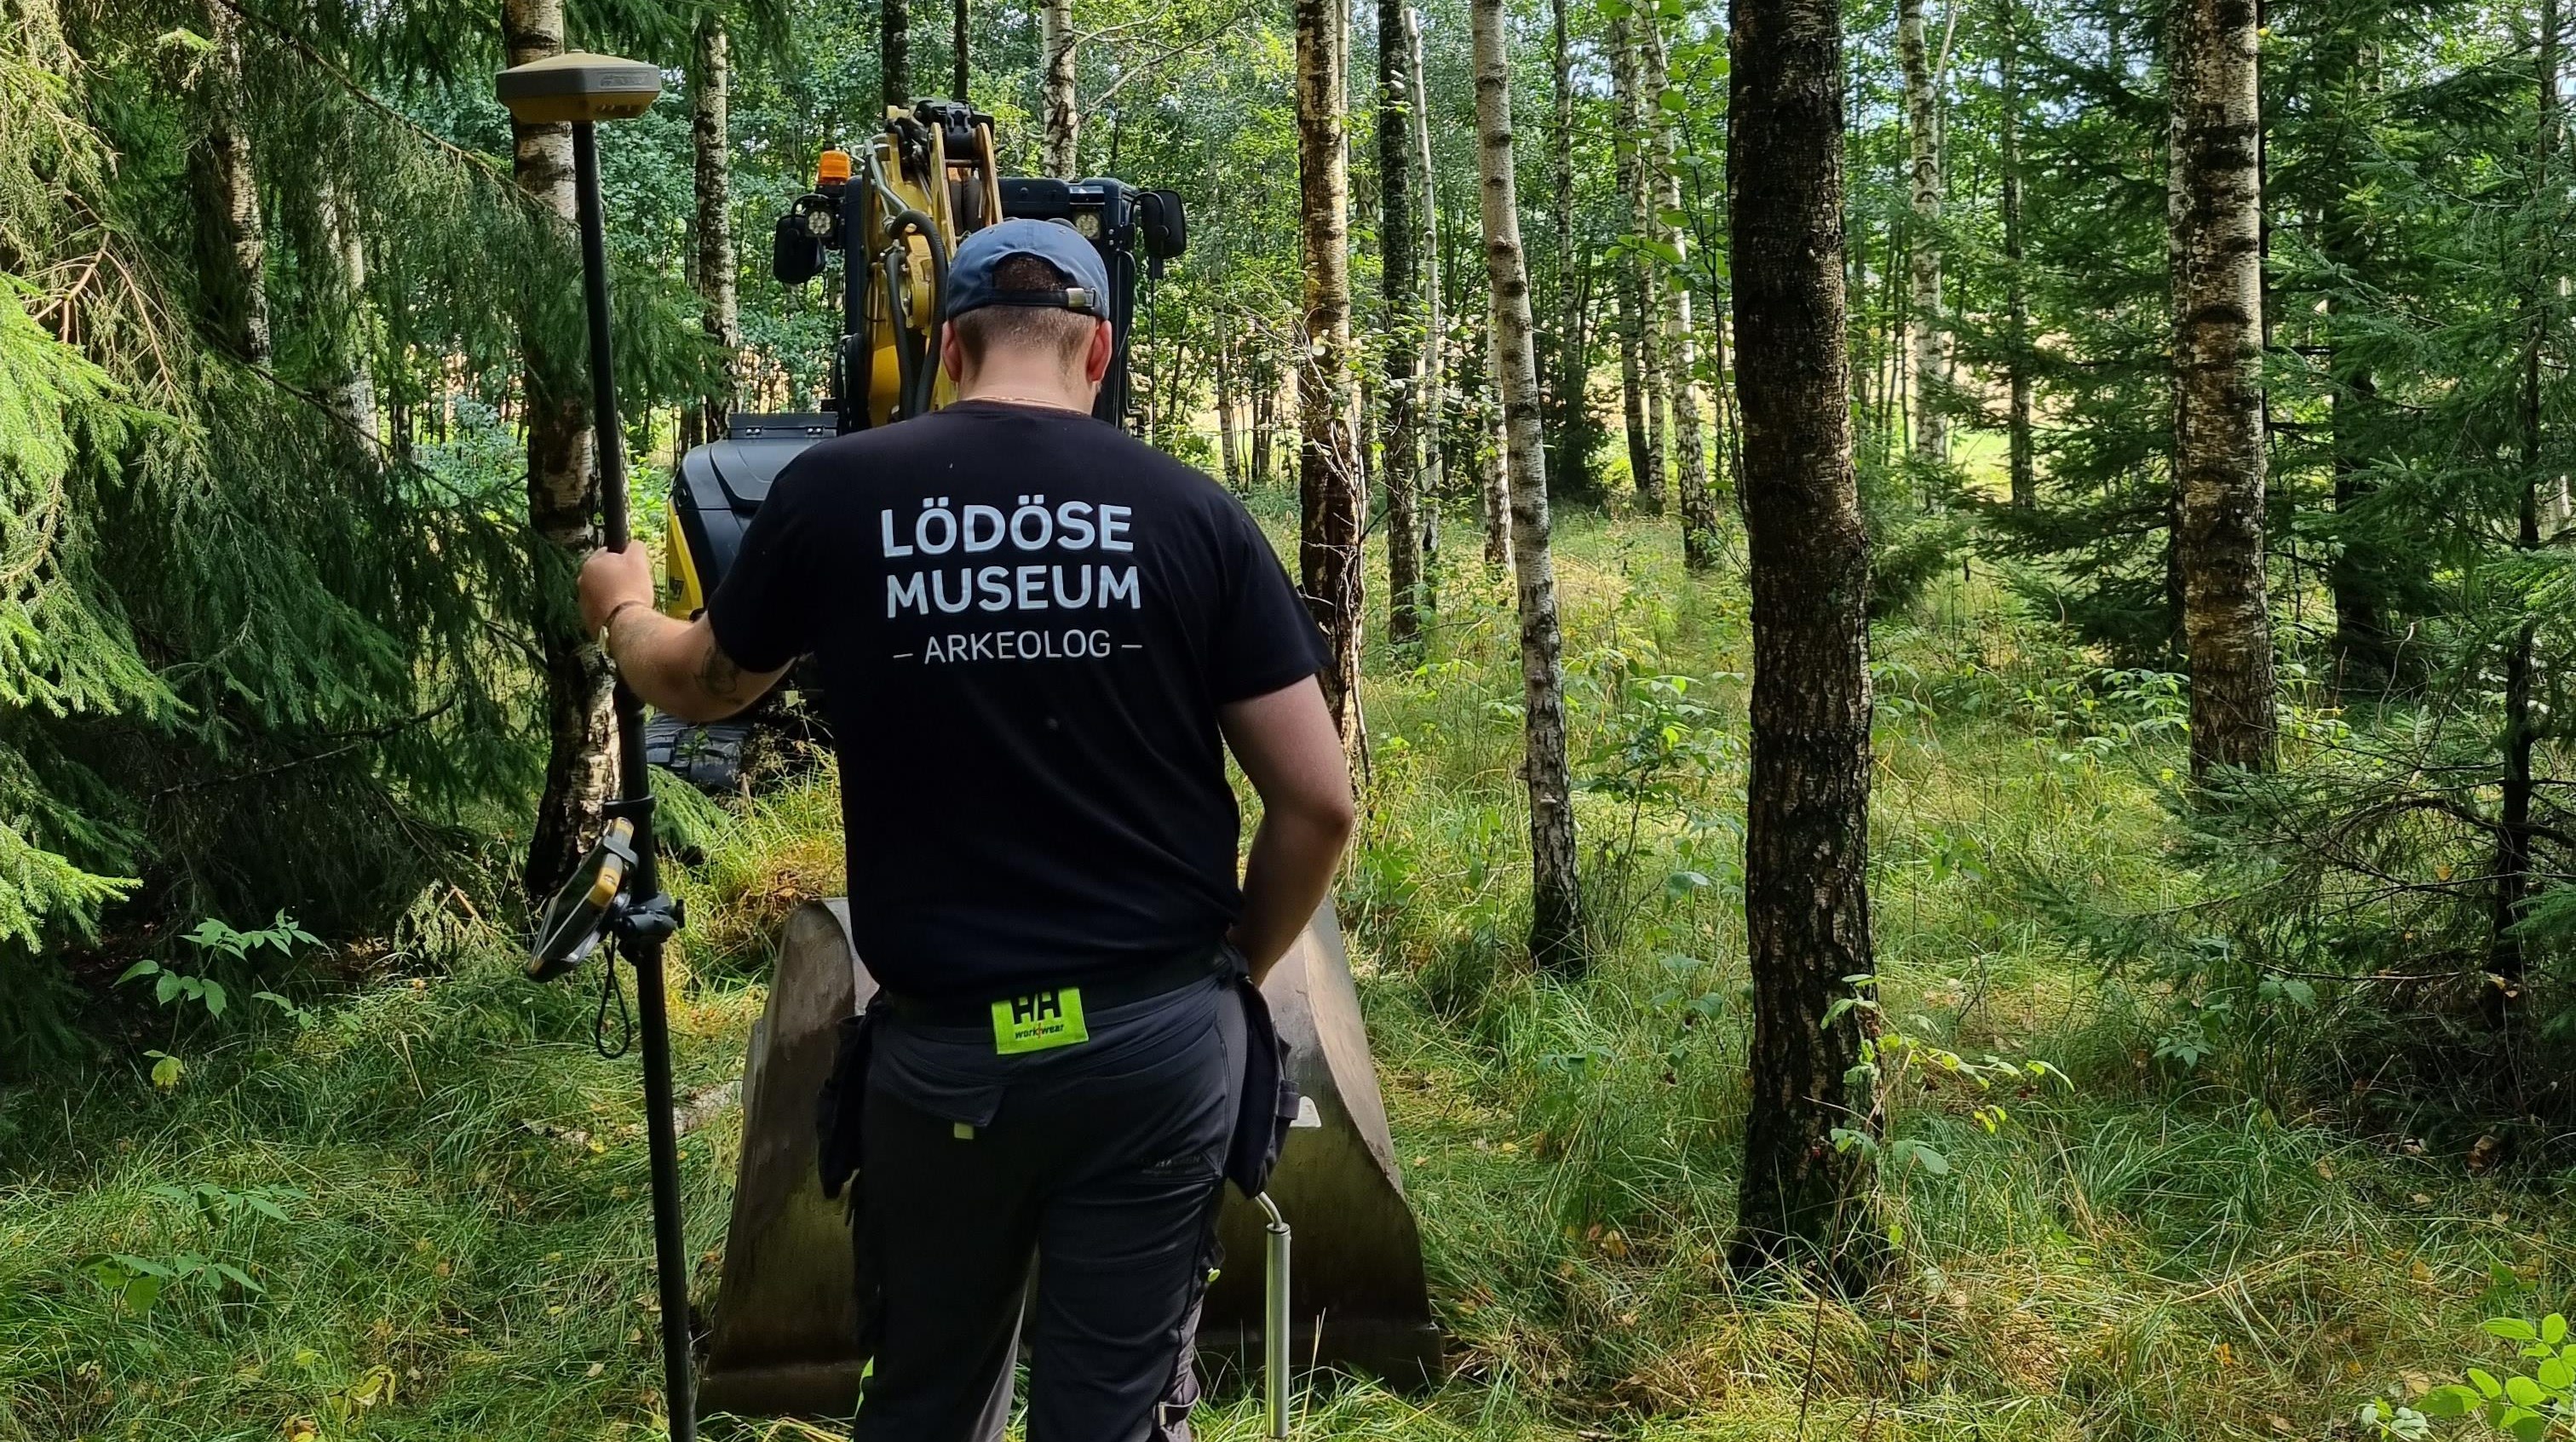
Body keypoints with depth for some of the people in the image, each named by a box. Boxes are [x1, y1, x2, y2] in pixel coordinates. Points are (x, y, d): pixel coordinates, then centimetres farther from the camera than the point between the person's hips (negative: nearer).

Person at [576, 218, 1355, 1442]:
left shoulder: (835, 493, -4)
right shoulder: (1192, 512, -4)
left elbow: (697, 687, 15)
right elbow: (1318, 800, -4)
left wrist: (621, 609, 38)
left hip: (944, 1046, 1)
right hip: (1162, 1036, 0)